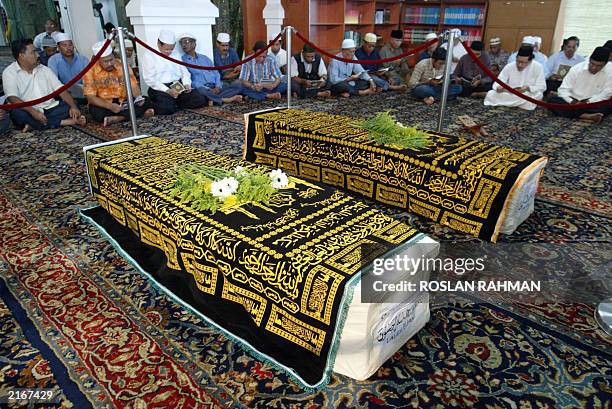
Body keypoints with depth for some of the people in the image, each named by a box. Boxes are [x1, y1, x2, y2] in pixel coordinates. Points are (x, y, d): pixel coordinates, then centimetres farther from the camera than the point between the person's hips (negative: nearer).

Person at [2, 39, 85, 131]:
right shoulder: (9, 72, -1)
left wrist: (73, 107, -16)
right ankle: (64, 122, -32)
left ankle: (33, 124, -21)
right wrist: (33, 111, -32)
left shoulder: (44, 69, 12)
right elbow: (12, 98, -15)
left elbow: (61, 89, 4)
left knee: (70, 107, -19)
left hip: (50, 109, 4)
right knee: (17, 113, -35)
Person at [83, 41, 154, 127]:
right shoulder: (91, 70, -9)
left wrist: (139, 97, -27)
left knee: (146, 102, -22)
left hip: (124, 103, 2)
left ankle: (115, 118, -26)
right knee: (95, 111, -36)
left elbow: (133, 86, -3)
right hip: (104, 105, -2)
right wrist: (110, 106, -30)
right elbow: (90, 97, -14)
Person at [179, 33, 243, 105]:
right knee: (200, 90, -41)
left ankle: (213, 99, -27)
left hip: (215, 87, 5)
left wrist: (217, 87, -6)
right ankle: (225, 100, -24)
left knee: (238, 87, -12)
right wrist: (208, 89, -17)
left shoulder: (204, 58, 22)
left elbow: (216, 73, 17)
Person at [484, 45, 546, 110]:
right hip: (509, 95, 1)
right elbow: (498, 83, -9)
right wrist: (499, 87, -34)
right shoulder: (509, 66, -5)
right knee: (490, 94, -23)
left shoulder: (538, 67, -9)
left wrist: (528, 88, -30)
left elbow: (542, 87, -10)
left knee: (538, 94, -35)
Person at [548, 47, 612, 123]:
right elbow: (563, 89, -10)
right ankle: (586, 116, -34)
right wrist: (572, 101, -29)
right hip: (574, 102, 1)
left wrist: (589, 102, -23)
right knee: (552, 100, -28)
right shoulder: (576, 69, -7)